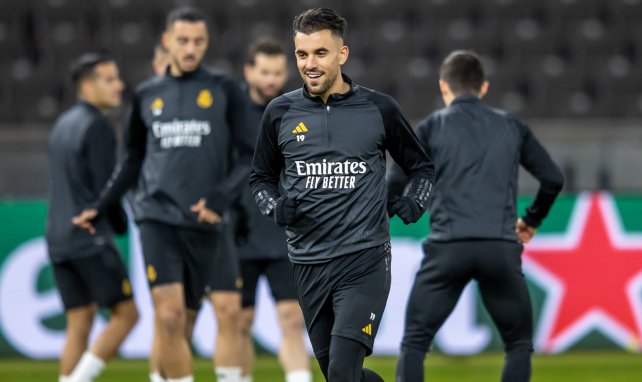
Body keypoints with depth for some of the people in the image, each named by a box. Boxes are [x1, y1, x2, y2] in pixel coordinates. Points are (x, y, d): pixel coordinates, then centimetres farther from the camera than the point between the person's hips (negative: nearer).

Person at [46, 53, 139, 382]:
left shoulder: (63, 124, 17)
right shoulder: (97, 126, -10)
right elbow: (105, 187, -13)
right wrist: (121, 224, 5)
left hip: (58, 240, 9)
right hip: (91, 240, -8)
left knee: (78, 325, 8)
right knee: (125, 314, -2)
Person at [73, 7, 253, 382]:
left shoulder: (224, 90, 5)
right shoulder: (147, 95, 11)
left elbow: (249, 155, 3)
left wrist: (220, 198, -11)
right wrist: (99, 207, 17)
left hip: (204, 225, 0)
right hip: (158, 219, 0)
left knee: (185, 322, 5)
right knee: (169, 316, -15)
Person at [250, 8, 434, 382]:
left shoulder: (379, 109, 0)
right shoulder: (281, 112, 4)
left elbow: (421, 166, 14)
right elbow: (261, 178, 17)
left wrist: (414, 203, -5)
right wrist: (275, 207, -3)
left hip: (365, 259, -3)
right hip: (308, 263, 4)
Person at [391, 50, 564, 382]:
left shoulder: (431, 127, 9)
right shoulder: (512, 127, 16)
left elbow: (397, 184, 1)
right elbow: (553, 179, 16)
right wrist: (531, 220, 33)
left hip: (448, 247, -1)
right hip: (502, 248, 2)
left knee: (414, 342, 6)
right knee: (519, 344, 15)